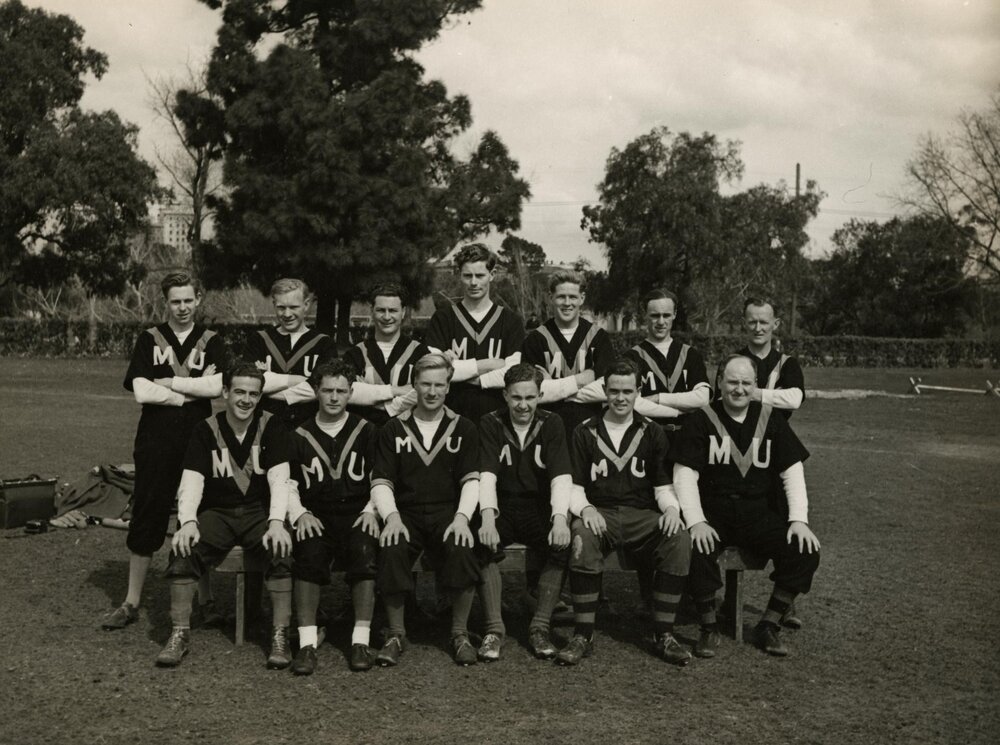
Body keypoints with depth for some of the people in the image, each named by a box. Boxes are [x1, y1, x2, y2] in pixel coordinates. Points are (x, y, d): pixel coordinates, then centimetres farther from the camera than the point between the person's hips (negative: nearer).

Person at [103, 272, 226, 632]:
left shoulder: (211, 342, 7)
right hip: (155, 445, 0)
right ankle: (131, 603, 16)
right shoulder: (149, 340, 6)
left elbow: (216, 387, -10)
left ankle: (204, 600, 19)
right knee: (145, 522, 5)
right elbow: (141, 392, -7)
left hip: (198, 443, 0)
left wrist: (167, 382, -9)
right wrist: (194, 390, -8)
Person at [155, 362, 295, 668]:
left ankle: (280, 636, -19)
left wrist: (276, 522, -27)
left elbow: (279, 479, -10)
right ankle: (179, 634, -13)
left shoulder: (271, 426, -1)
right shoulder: (206, 430, 1)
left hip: (259, 512, -1)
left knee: (282, 551, -31)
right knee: (183, 549, -27)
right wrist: (188, 522, -26)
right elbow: (192, 480, -7)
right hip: (217, 513, 1)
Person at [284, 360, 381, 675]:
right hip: (316, 518, 0)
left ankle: (361, 640, -25)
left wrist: (372, 510, -3)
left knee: (365, 553, -31)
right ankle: (307, 643, -29)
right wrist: (300, 514, -4)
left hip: (357, 516, 0)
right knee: (308, 555, -31)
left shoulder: (366, 431, 12)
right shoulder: (300, 436, 13)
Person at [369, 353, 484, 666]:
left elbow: (472, 480, 3)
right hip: (405, 513, 0)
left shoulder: (463, 429, 12)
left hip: (447, 512, 0)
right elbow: (381, 482, 5)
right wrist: (391, 517, -14)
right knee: (391, 550, -32)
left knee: (463, 550, -32)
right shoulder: (393, 429, 12)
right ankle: (396, 634, -11)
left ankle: (460, 634, -10)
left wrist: (462, 517, -15)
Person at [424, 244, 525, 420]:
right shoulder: (442, 319, 8)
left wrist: (460, 371, -6)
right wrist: (487, 364, -5)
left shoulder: (511, 321, 8)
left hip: (496, 413, 0)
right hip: (453, 414, 0)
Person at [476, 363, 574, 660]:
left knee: (563, 544, -28)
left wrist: (560, 518, -30)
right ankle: (493, 627, -18)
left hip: (539, 509, 1)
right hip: (502, 507, -1)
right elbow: (487, 474, -13)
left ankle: (540, 627, -16)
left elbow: (562, 476, -11)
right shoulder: (490, 424, -1)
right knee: (485, 543, -31)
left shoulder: (551, 424, 0)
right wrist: (488, 518, -31)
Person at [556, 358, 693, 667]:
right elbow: (574, 486, 7)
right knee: (581, 538, -36)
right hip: (598, 514, -1)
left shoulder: (652, 433, 15)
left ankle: (663, 635, -18)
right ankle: (583, 635, -25)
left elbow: (663, 486, 14)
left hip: (642, 515, 1)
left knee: (679, 540, -30)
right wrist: (585, 508, -15)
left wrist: (671, 508, -9)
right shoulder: (585, 433, 12)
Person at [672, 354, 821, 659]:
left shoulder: (770, 420, 9)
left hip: (758, 514, 3)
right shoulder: (702, 420, 0)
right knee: (697, 553, -33)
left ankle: (768, 627, 0)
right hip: (713, 512, -3)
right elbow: (685, 475, -5)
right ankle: (708, 628, -8)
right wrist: (696, 521, -19)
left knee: (806, 552, -17)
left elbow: (793, 472, 8)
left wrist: (799, 519, -5)